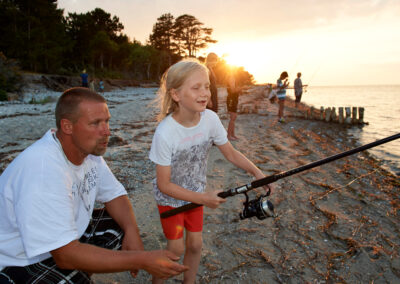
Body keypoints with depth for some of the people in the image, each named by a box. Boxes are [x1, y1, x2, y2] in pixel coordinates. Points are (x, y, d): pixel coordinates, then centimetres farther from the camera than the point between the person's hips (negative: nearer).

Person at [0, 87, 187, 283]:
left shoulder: (89, 149, -8)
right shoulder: (42, 170, -33)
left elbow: (114, 194, 3)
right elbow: (66, 255, -33)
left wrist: (132, 231, -17)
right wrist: (143, 260, -32)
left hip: (67, 236, 8)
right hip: (21, 262, -7)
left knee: (127, 223, 1)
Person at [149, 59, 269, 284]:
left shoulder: (210, 119, -19)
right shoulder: (165, 133, -32)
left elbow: (231, 153, -5)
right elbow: (164, 185, -24)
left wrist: (256, 172, -19)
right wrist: (203, 198, -23)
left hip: (196, 193, 4)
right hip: (170, 198, -4)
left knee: (195, 244, 13)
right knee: (176, 248, 6)